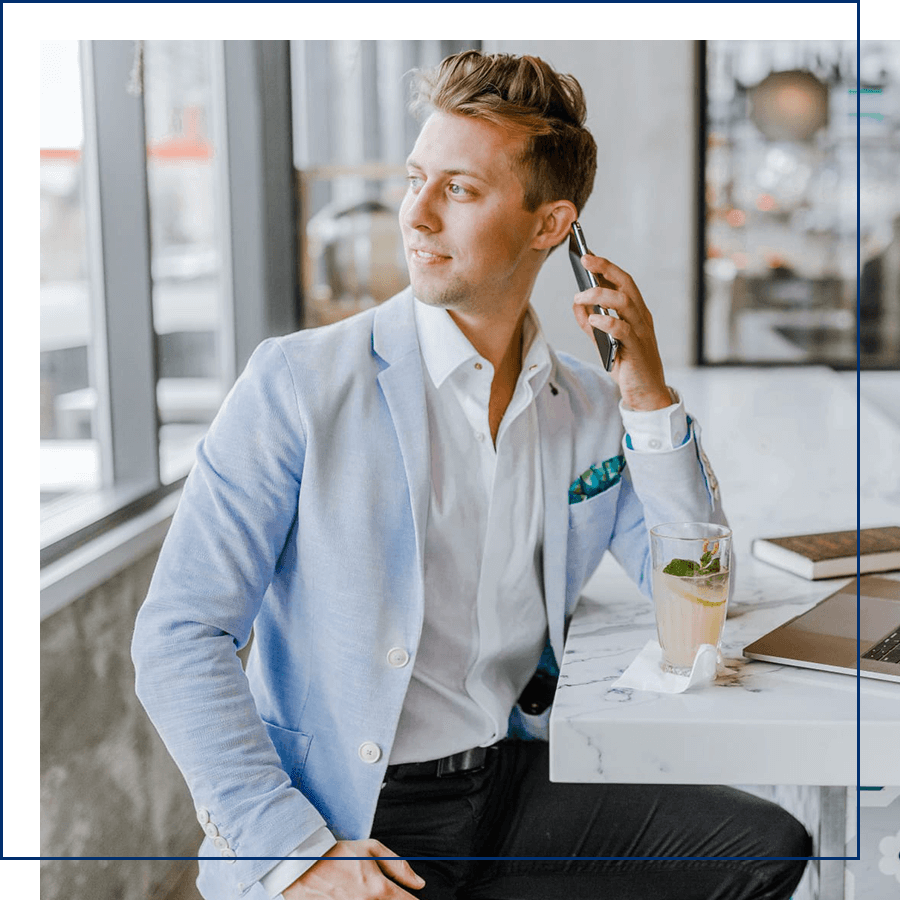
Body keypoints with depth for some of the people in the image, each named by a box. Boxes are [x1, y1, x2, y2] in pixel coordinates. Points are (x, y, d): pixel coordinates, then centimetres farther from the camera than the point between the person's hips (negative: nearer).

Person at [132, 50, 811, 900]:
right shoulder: (300, 381, -7)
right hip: (345, 818, -4)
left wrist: (651, 400, -4)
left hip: (516, 787, 5)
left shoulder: (594, 414, 6)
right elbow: (179, 638, -10)